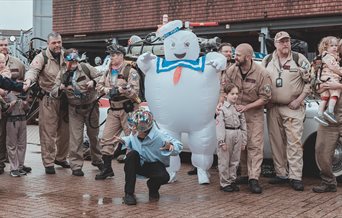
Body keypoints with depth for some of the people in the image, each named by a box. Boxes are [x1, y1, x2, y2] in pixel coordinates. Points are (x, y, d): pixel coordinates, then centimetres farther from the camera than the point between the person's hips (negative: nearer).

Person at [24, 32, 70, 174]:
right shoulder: (42, 57, -7)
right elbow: (33, 69, -22)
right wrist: (29, 80, -44)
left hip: (64, 97, 5)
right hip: (48, 99, -5)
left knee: (65, 131, 13)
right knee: (48, 132, -4)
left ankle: (61, 157, 30)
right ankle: (48, 163, 4)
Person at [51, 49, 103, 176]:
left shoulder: (86, 68, -7)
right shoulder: (62, 74, -2)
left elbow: (100, 77, 1)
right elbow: (53, 93, -3)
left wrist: (93, 82, -20)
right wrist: (60, 88, -25)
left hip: (91, 106, 0)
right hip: (75, 109, 0)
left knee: (94, 135, 15)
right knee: (76, 138, -6)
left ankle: (97, 160, 35)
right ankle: (76, 165, 2)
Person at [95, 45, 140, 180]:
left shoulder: (130, 72, -10)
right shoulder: (108, 72, 13)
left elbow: (134, 90, -19)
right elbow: (99, 86, 8)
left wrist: (119, 89, -25)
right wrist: (108, 90, -10)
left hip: (128, 109, -7)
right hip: (113, 110, 7)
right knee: (106, 139, 6)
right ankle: (107, 168, 15)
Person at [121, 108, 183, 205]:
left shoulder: (160, 136, -23)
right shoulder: (134, 134, -10)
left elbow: (179, 146, -18)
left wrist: (171, 147, -41)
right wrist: (124, 141, -6)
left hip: (154, 165, -3)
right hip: (138, 165, 3)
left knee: (163, 177, -36)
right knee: (132, 154, -32)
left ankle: (153, 189, 7)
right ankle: (129, 193, -25)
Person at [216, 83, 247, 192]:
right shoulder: (222, 109, -8)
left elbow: (243, 125, 11)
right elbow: (220, 126, -12)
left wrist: (244, 141, 9)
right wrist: (221, 141, -16)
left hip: (237, 135, 5)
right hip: (227, 135, -5)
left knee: (235, 161, 11)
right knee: (224, 162, 2)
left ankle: (232, 181, 23)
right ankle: (224, 183, 12)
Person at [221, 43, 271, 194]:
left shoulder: (262, 73, -14)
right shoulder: (231, 71, -3)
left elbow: (265, 98, -11)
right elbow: (224, 90, 6)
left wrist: (246, 107, -17)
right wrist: (221, 103, -13)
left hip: (254, 113, -3)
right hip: (235, 112, 3)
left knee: (255, 145, -8)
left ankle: (253, 178, -9)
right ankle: (244, 175, 19)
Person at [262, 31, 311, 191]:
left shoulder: (299, 59, 0)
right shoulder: (267, 61, 10)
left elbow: (310, 81, 0)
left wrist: (299, 99, -7)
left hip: (293, 108, -4)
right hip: (273, 108, 4)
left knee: (294, 142, -9)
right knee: (276, 142, 7)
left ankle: (295, 177, -6)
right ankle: (281, 174, 17)